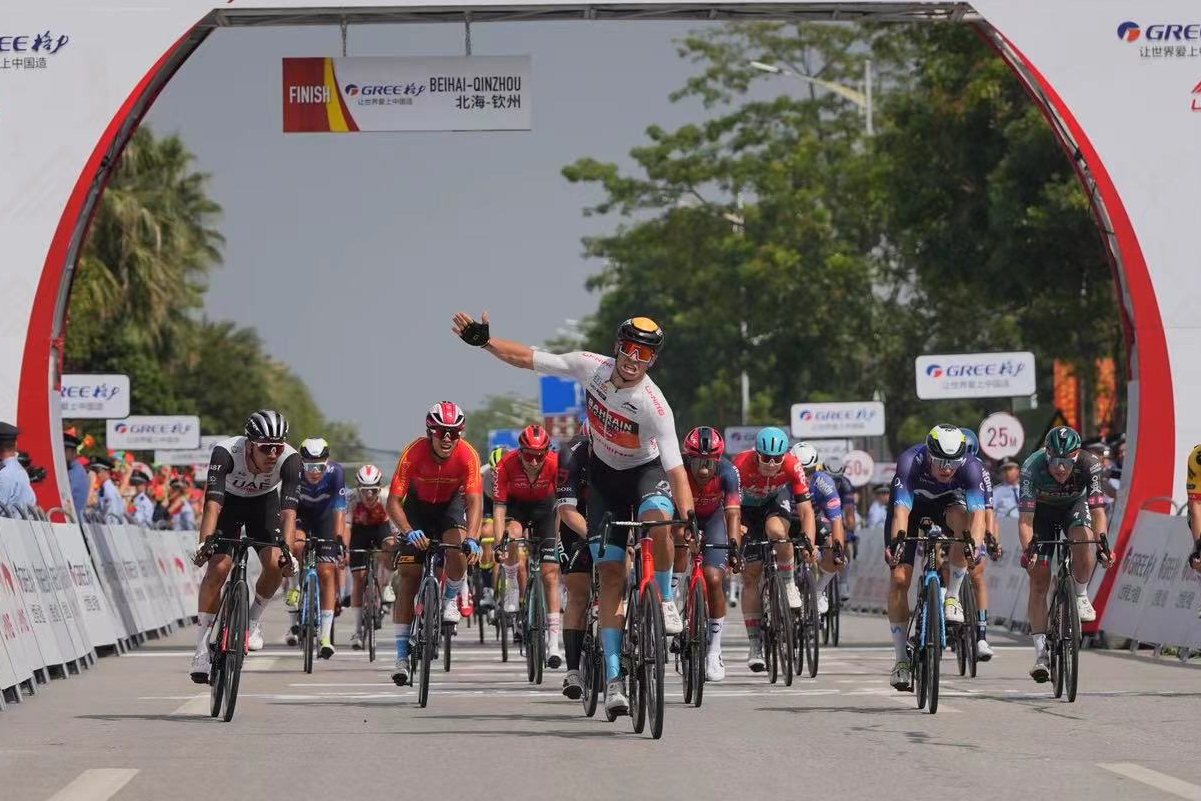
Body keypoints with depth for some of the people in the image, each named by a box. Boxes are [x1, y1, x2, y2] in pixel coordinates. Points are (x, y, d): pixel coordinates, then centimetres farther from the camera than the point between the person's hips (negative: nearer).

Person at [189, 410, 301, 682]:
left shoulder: (289, 459, -32)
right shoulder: (226, 452, -36)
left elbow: (289, 510, -36)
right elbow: (213, 503, -41)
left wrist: (287, 549, -50)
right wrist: (205, 542, -55)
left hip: (264, 502, 1)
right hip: (229, 501, -1)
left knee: (275, 564, -21)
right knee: (217, 568, -17)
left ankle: (254, 620, 6)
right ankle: (202, 648, -10)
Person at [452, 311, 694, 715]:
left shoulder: (654, 406, -30)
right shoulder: (591, 367, -20)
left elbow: (675, 468, -35)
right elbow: (527, 358, -11)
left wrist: (688, 516, -47)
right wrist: (483, 340, -19)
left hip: (646, 470, -3)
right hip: (603, 473, 3)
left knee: (658, 520, -39)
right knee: (610, 575, -4)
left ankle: (664, 599, -12)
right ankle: (613, 678, -4)